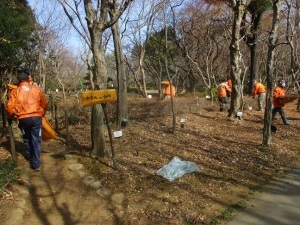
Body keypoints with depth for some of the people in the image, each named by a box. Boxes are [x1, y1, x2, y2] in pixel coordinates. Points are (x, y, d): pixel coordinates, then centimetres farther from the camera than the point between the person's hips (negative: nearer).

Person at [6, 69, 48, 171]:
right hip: (36, 117, 0)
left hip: (23, 119, 1)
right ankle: (36, 164, 3)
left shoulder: (15, 91, 3)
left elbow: (10, 107, -2)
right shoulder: (36, 89, 6)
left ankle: (31, 158, 35)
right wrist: (42, 113, 30)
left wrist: (10, 117, 17)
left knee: (27, 139, 21)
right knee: (36, 140, 4)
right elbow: (44, 103, 12)